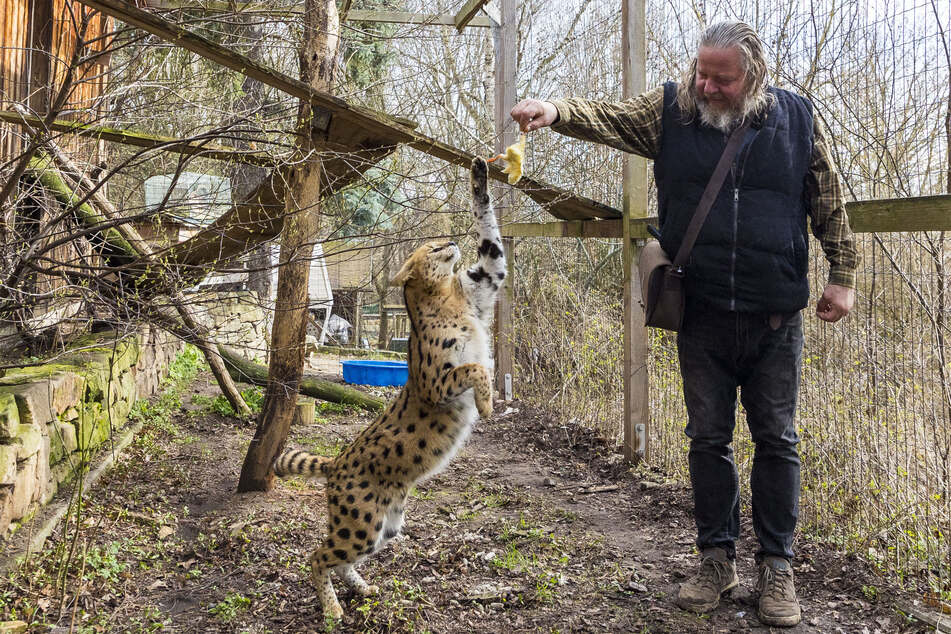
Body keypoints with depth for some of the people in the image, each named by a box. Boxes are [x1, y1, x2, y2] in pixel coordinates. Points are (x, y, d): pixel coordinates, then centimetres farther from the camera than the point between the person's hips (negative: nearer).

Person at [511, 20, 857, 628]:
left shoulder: (797, 117, 2)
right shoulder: (671, 109, 2)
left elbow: (830, 202, 8)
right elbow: (606, 117, -10)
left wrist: (843, 275, 6)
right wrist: (556, 111, -30)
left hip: (775, 320, 0)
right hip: (702, 316, 1)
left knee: (777, 440, 7)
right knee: (708, 438, 9)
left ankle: (778, 566, 21)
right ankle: (718, 558, 24)